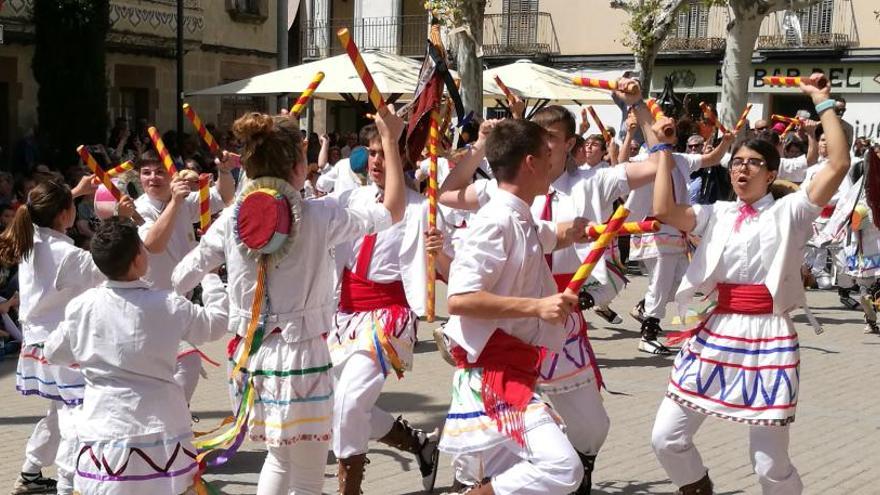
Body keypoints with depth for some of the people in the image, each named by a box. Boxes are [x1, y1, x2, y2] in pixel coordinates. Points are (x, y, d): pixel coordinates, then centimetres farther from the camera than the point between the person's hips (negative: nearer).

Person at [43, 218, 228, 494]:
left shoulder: (82, 307, -6)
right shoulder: (170, 306, -9)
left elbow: (54, 354, 9)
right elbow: (216, 323, 8)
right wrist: (210, 276, 23)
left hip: (104, 433, 1)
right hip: (161, 430, -1)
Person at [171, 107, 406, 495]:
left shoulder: (231, 219, -2)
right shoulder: (319, 215, -11)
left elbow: (177, 281, 3)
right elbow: (393, 210, 0)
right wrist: (390, 141, 8)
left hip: (250, 355, 4)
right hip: (300, 356, -4)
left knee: (280, 459, 26)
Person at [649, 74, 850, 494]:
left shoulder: (789, 212, 2)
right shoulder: (716, 214, 9)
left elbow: (839, 164, -10)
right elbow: (664, 211, -8)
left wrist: (822, 102, -8)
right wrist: (665, 149, -4)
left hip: (766, 339, -3)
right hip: (712, 336, 3)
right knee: (666, 438, 4)